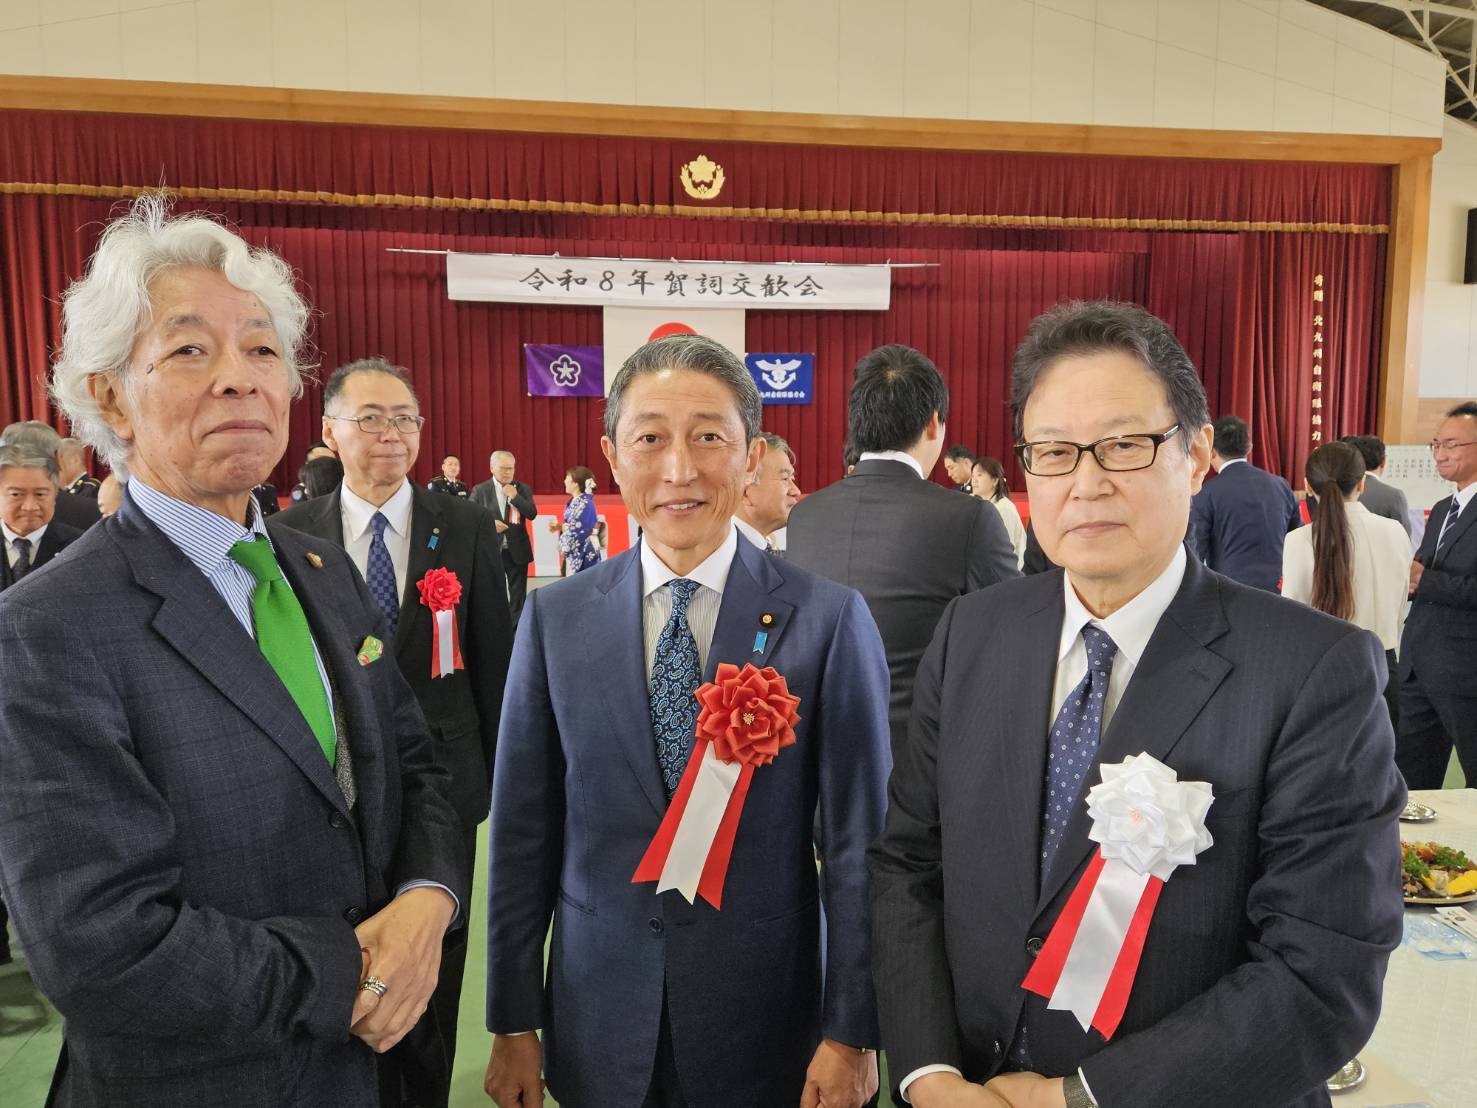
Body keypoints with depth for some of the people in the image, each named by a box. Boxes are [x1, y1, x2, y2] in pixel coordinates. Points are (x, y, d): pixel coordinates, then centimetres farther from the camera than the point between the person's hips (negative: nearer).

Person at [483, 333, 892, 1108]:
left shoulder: (829, 621, -11)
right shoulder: (554, 618, -5)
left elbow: (856, 842, -7)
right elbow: (522, 832, 0)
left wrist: (852, 1032, -5)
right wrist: (512, 1023, 3)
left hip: (765, 1023, -1)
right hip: (599, 1028, 2)